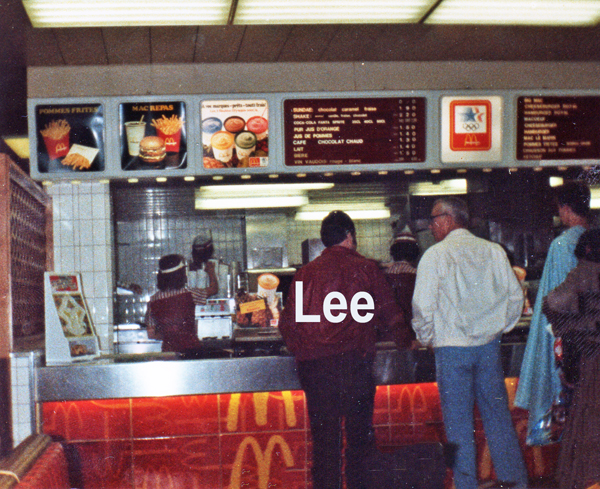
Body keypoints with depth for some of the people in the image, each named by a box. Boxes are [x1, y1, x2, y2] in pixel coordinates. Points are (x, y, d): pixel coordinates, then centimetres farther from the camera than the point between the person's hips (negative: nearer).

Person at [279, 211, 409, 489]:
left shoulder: (306, 273, 9)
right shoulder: (366, 269, 3)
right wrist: (403, 338, 30)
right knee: (358, 435, 7)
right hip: (354, 361, -2)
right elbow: (390, 314, 11)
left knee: (323, 437, 6)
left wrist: (301, 351, 26)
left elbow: (288, 323, 10)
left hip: (314, 364, 2)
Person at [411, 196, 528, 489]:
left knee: (458, 421, 3)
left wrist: (427, 339, 7)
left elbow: (423, 306, -9)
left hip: (451, 347, -4)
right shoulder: (493, 251, 5)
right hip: (489, 345, 4)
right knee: (497, 413, 12)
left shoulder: (435, 255, -7)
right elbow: (515, 296, 6)